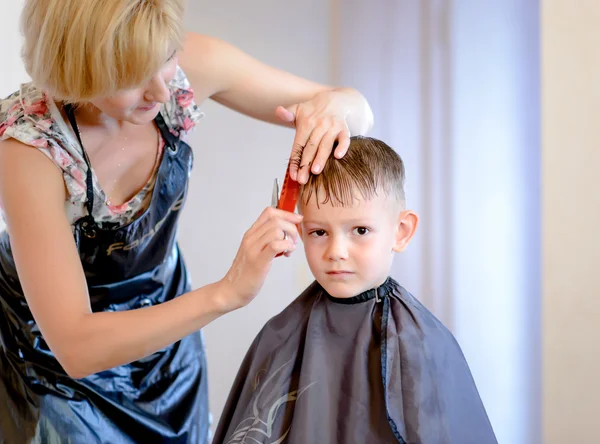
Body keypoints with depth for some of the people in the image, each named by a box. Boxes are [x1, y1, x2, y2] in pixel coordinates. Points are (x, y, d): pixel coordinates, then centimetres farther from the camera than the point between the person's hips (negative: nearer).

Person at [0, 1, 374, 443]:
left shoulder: (185, 64, -24)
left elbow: (359, 108, -13)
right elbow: (76, 347, -37)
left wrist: (333, 104, -36)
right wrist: (226, 293, -46)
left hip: (161, 317, 4)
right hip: (53, 348, -4)